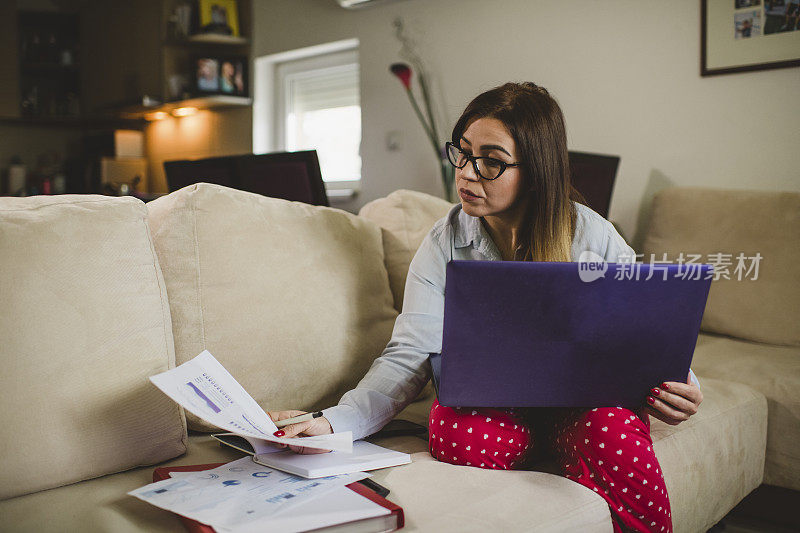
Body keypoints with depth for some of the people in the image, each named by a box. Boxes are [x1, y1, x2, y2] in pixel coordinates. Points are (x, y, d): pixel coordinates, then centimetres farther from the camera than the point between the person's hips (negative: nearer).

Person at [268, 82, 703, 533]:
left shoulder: (592, 235, -6)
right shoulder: (444, 244, -6)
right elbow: (411, 356, -13)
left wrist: (678, 385, -20)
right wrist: (332, 423, -30)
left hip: (587, 396, -1)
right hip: (489, 400, 1)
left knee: (613, 434, -35)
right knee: (457, 436, -33)